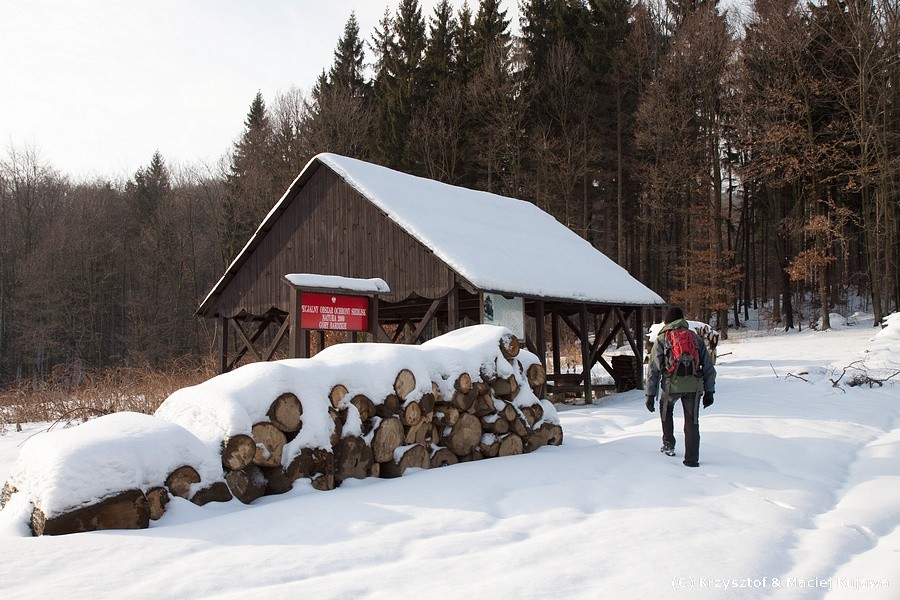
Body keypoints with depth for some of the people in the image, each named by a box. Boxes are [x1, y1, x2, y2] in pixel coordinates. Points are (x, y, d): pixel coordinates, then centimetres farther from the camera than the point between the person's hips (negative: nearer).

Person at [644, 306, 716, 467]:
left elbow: (654, 368, 4)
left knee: (666, 410, 28)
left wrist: (650, 394, 5)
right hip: (694, 385, 1)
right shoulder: (695, 337, 18)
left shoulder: (661, 339, 10)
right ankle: (692, 459, 6)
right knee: (692, 422, 9)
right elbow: (708, 367, 15)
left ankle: (669, 445, 30)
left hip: (672, 384, -1)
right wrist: (709, 391, 18)